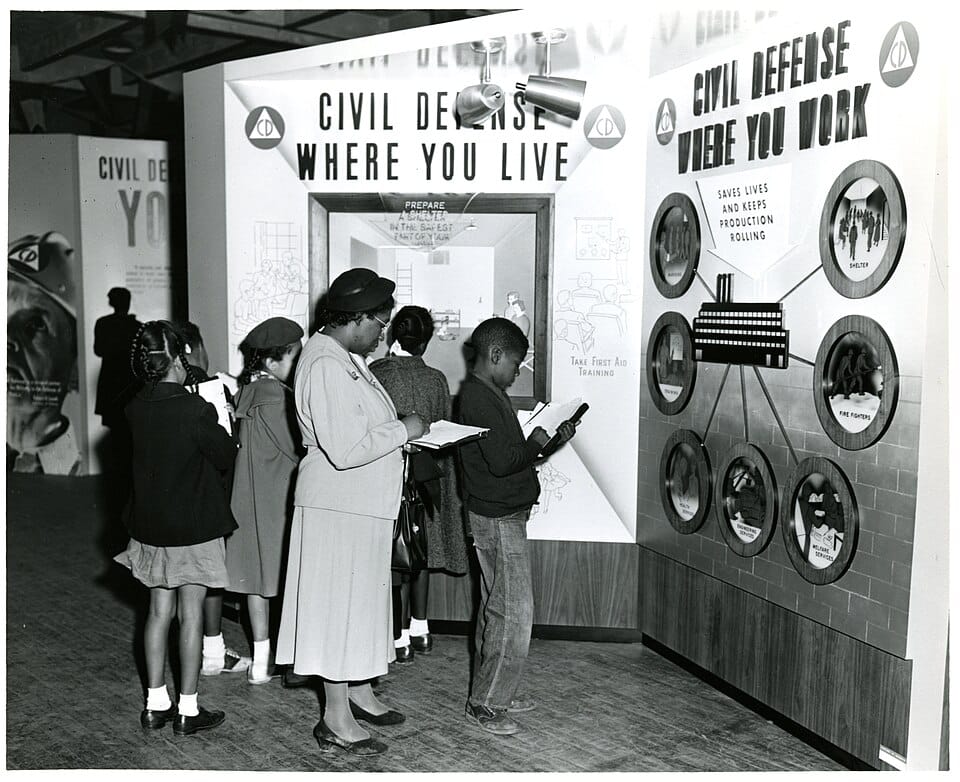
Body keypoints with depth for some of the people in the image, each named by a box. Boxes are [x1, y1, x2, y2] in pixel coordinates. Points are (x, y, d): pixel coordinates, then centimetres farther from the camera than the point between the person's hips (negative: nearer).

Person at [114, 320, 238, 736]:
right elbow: (226, 456, -9)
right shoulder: (196, 409, -19)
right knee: (191, 614, 4)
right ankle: (188, 709, 13)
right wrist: (220, 422, 7)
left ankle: (156, 704, 23)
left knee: (159, 610, 15)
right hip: (194, 527, -5)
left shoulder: (136, 408, -2)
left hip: (150, 525, 6)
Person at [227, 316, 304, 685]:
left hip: (251, 496, 8)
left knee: (258, 574, 11)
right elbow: (296, 449, -16)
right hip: (278, 498, -8)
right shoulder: (274, 395, -18)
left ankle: (261, 661, 20)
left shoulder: (248, 389, 8)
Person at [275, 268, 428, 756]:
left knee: (361, 601, 19)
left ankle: (359, 693, 34)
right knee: (340, 604, -1)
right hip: (338, 508, -10)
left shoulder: (345, 359, 12)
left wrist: (400, 430, 8)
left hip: (362, 506, 10)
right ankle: (336, 720, 11)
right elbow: (346, 449, -29)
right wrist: (403, 430, -18)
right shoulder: (325, 366, -22)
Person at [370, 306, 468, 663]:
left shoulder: (373, 375, -13)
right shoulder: (436, 380, -2)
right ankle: (420, 629, 25)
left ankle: (401, 638, 10)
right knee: (421, 552, 15)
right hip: (429, 475, 4)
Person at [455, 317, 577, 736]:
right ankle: (485, 703, 4)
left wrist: (552, 439, 10)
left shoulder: (487, 394, 14)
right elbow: (502, 460, -26)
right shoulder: (479, 398, -19)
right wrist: (536, 443, -11)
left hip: (501, 516, 11)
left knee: (497, 609, 16)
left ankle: (494, 692, 26)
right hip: (497, 519, -11)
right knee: (514, 612, -6)